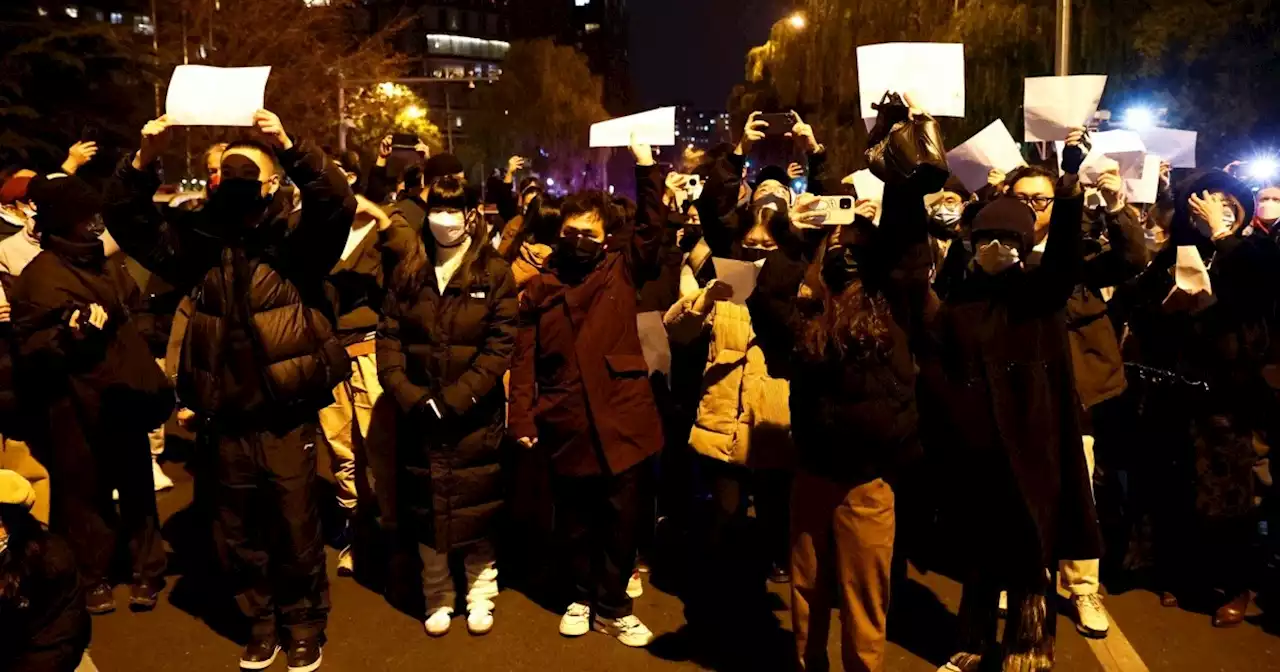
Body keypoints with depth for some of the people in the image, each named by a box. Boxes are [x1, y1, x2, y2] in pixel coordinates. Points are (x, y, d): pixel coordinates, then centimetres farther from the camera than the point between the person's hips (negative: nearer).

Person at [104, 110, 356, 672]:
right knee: (241, 534, 17)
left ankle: (304, 627, 30)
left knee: (296, 531, 10)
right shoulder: (200, 243, 4)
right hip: (226, 420, 4)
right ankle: (261, 624, 37)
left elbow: (338, 204, -23)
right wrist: (144, 161, -10)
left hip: (286, 418, -4)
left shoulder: (296, 240, -7)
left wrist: (288, 146, -32)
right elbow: (128, 222, 5)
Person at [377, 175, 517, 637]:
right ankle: (438, 595, 27)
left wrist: (453, 400, -16)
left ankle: (481, 592, 24)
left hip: (475, 414, -2)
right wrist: (410, 397, -12)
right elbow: (388, 338, 2)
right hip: (417, 412, 3)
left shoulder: (495, 273, -2)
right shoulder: (408, 271, 6)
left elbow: (500, 347, -9)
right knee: (426, 507, 10)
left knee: (476, 505, 7)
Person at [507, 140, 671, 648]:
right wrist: (522, 419, -4)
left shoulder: (622, 271, 6)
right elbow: (524, 360, 3)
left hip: (621, 420, 0)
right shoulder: (539, 289, 6)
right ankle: (582, 598, 34)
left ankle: (613, 606, 25)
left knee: (621, 520, 7)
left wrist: (645, 165, -11)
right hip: (567, 426, 1)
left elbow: (652, 225, -5)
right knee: (576, 522, 14)